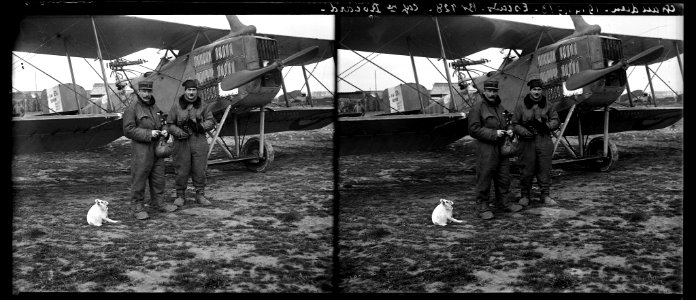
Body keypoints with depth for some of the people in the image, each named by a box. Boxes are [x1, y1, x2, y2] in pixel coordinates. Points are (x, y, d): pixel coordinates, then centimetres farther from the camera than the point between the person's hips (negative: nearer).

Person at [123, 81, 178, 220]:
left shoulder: (154, 107, 13)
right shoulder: (131, 108, -10)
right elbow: (128, 130, -14)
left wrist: (163, 131, 1)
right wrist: (149, 134, -21)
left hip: (157, 147, 7)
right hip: (141, 149, -7)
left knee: (158, 177, 12)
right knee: (139, 178, -2)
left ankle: (158, 203, 24)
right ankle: (138, 207, 6)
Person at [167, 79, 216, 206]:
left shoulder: (203, 106, 8)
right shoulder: (176, 106, 4)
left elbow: (211, 121, 5)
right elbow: (170, 124, 3)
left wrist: (200, 126, -14)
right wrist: (179, 132, -15)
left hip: (199, 142, 1)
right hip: (182, 142, -1)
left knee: (200, 170, 3)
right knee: (182, 170, 1)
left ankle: (200, 195, 16)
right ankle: (180, 195, 14)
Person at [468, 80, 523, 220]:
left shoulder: (499, 106, 15)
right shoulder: (477, 107, -9)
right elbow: (474, 130, -15)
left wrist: (508, 131, 6)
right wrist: (493, 134, -19)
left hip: (502, 147, 8)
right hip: (485, 149, -7)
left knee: (503, 178, 14)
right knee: (484, 179, -3)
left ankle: (503, 202, 26)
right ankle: (483, 207, 4)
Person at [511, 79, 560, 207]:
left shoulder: (548, 105, 9)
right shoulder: (521, 106, 2)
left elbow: (556, 121, 9)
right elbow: (515, 124, 3)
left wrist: (546, 126, -11)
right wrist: (525, 132, -14)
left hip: (544, 142, 2)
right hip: (527, 142, -2)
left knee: (545, 169, 5)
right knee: (526, 170, 1)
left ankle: (545, 195, 16)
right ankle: (525, 195, 14)